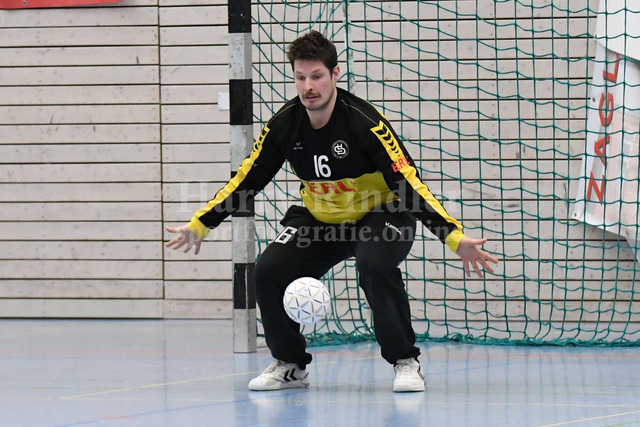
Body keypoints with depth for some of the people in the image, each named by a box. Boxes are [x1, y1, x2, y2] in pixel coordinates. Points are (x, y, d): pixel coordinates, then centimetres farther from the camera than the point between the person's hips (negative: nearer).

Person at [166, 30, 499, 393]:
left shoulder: (364, 121, -26)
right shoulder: (284, 125, -11)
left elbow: (408, 184, -29)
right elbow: (246, 181, 1)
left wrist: (456, 238, -37)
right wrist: (199, 226, -1)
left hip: (381, 215, -5)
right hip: (320, 220, 5)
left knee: (375, 265, -35)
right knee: (270, 271, -15)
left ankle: (406, 362, -16)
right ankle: (290, 365, 8)